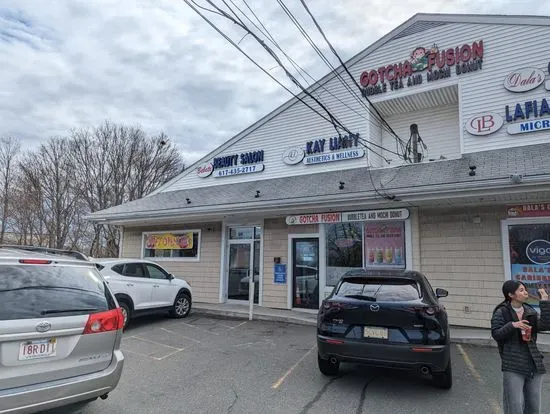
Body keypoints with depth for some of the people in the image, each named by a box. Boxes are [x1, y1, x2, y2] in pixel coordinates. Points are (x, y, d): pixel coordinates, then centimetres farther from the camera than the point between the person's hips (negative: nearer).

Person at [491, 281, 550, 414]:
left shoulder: (530, 312, 9)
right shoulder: (501, 312, -5)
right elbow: (496, 334, -9)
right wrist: (512, 325, -23)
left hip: (534, 365, 5)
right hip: (513, 367, -5)